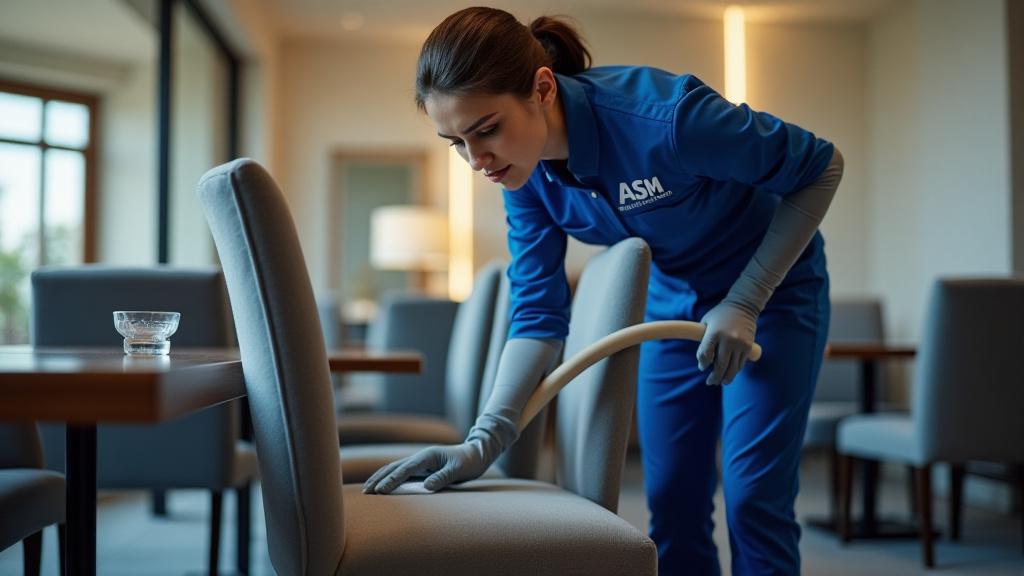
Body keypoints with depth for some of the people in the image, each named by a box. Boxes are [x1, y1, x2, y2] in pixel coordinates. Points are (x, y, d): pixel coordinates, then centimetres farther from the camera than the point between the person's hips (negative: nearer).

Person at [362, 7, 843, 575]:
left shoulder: (662, 117, -35)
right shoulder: (526, 173, -16)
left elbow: (822, 167, -21)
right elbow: (537, 314, -13)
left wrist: (745, 303, -20)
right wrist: (483, 441, -25)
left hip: (770, 288, -5)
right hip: (672, 300, 5)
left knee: (753, 501, -9)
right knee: (672, 504, 4)